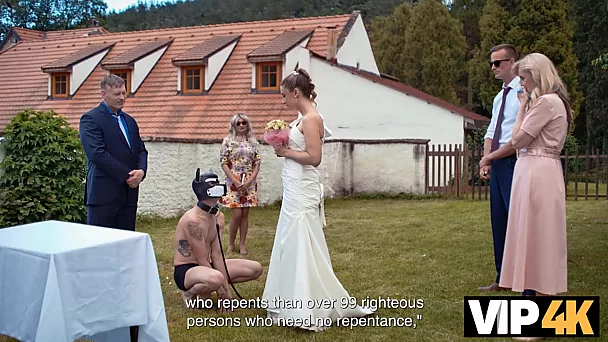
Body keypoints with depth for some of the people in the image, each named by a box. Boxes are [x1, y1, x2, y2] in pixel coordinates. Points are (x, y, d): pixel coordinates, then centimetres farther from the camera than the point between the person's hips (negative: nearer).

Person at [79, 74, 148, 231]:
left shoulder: (130, 121, 19)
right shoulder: (90, 119, -5)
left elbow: (141, 150, 16)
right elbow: (97, 153, -16)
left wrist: (141, 171, -5)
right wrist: (126, 176, -15)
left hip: (129, 194, 7)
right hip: (103, 194, -7)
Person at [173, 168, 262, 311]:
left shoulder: (217, 217, 4)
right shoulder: (192, 220, -23)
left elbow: (216, 255, 1)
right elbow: (203, 260, -20)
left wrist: (226, 289, -6)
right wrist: (220, 290, -16)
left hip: (206, 267, 9)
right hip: (186, 271, -9)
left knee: (256, 269, 5)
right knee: (216, 279, -43)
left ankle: (204, 288, 10)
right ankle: (190, 292, -8)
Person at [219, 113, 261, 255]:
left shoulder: (252, 141, 6)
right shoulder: (228, 141, -2)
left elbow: (257, 163, 5)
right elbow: (224, 163, -5)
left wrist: (250, 180, -8)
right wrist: (235, 181, -12)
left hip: (249, 182, 3)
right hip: (233, 182, -3)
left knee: (245, 214, 5)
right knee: (237, 214, -7)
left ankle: (242, 244, 15)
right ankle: (231, 243, 11)